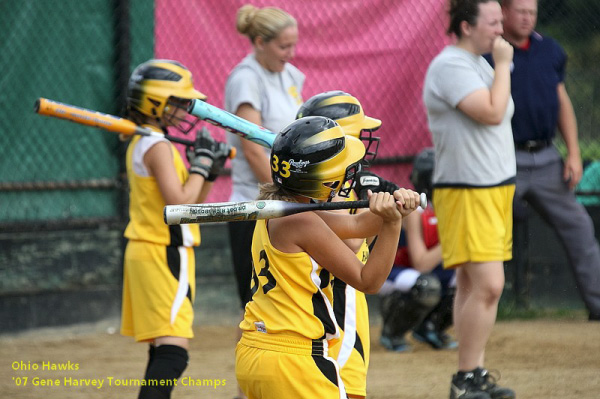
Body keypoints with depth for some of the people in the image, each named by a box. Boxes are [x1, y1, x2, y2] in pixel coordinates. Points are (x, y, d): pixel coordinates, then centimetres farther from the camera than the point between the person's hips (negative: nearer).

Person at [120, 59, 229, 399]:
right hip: (164, 255, -10)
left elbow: (190, 206, 20)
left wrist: (209, 172, 7)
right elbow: (179, 203, -23)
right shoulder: (158, 145, -14)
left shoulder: (142, 143, 16)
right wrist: (200, 164, -12)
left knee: (162, 350, 15)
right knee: (174, 351, -19)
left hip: (145, 252, 10)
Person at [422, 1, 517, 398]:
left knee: (472, 286, 10)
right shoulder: (450, 66, -15)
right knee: (487, 285, -15)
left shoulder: (481, 65, 16)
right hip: (465, 193, -9)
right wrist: (503, 65, -14)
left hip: (496, 188, 9)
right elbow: (492, 113, -24)